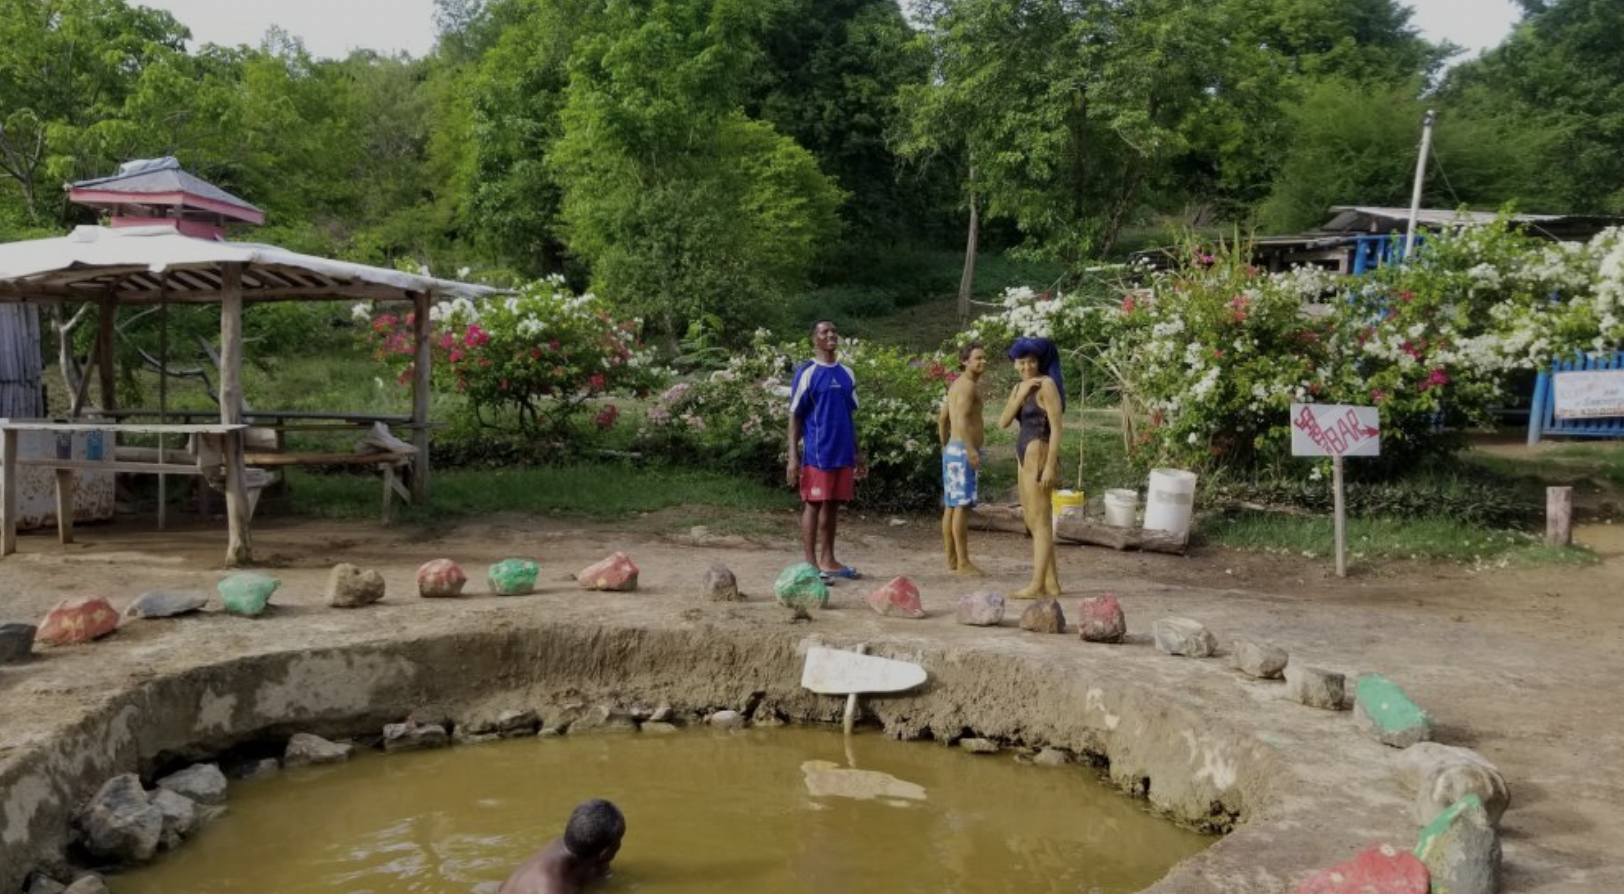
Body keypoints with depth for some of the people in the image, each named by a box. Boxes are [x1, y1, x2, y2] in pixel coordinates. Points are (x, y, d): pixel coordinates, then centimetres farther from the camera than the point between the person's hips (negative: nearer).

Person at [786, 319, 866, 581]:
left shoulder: (846, 374, 12)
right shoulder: (807, 372, -5)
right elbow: (795, 416, -6)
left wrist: (857, 453, 16)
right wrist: (793, 456, -12)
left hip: (843, 453, 6)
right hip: (816, 453, -6)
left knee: (833, 505, 10)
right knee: (813, 505, -1)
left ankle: (828, 560, 19)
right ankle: (811, 564, 4)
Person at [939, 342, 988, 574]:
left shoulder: (956, 384, 19)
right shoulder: (968, 385, -11)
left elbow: (942, 420, 23)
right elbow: (962, 419, -24)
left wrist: (946, 447, 28)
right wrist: (971, 449, -31)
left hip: (952, 450, 10)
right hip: (963, 450, -10)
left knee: (951, 506, 10)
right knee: (962, 505, -10)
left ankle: (952, 559, 14)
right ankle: (963, 562, -10)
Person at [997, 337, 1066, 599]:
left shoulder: (1047, 384, -10)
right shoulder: (1019, 387, 14)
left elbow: (1056, 428, -15)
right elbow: (1003, 423, 2)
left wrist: (1050, 466, -21)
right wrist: (1021, 394, -8)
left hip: (1039, 456, -9)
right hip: (1024, 457, 9)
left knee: (1040, 521, -7)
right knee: (1032, 521, 12)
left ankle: (1037, 585, -5)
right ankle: (1051, 582, 18)